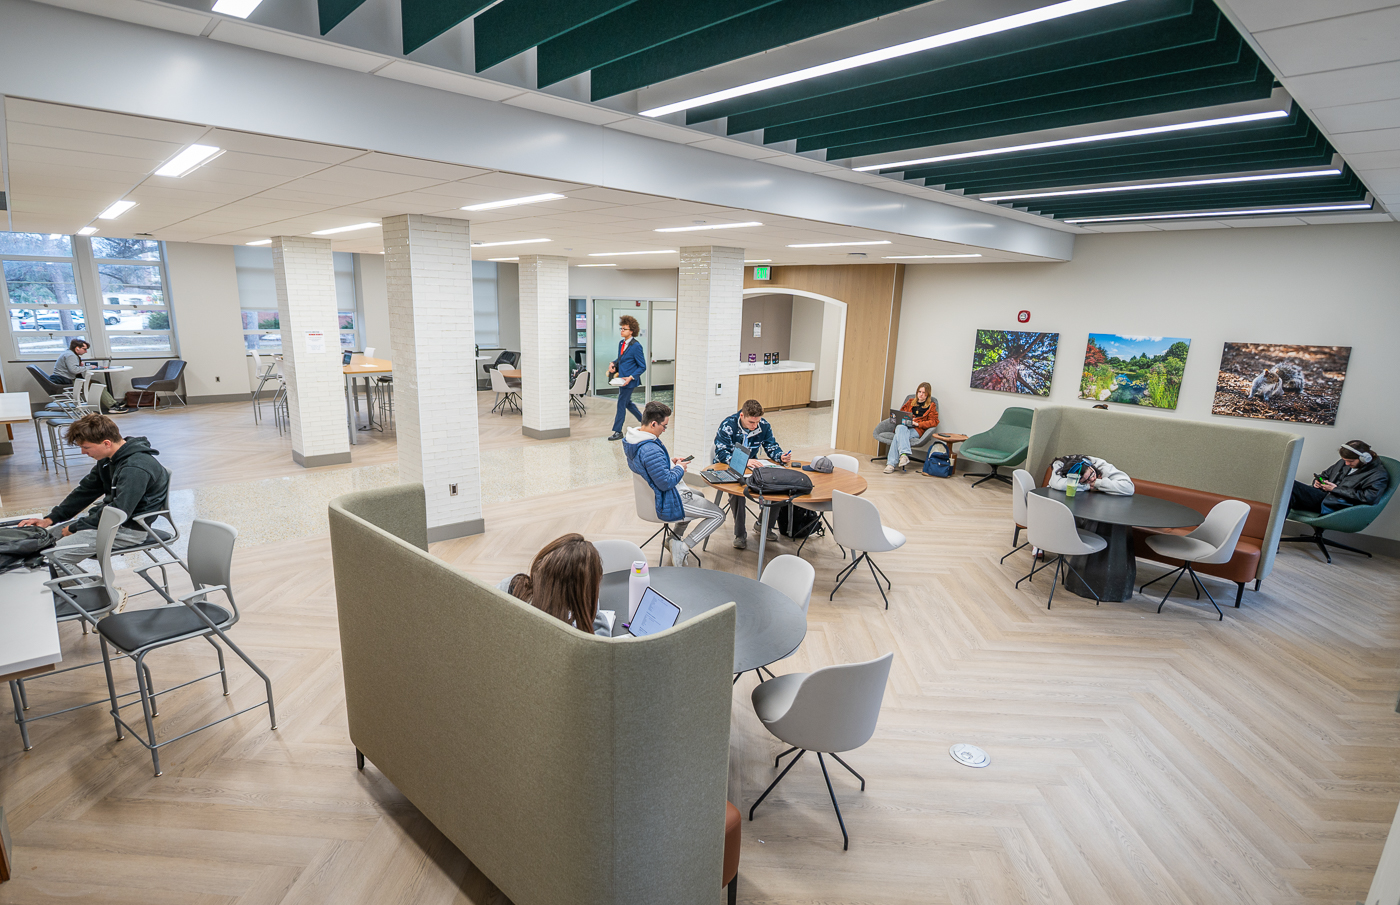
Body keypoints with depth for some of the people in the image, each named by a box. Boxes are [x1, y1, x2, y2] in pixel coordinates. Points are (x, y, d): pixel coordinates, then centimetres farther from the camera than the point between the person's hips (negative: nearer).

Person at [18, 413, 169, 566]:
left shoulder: (135, 469, -27)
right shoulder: (109, 459, 7)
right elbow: (85, 490, 17)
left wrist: (75, 528, -12)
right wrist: (50, 519, 9)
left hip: (129, 528, -10)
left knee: (55, 554, -16)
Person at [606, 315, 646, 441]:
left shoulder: (636, 346, -16)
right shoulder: (621, 343, 8)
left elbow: (642, 367, -13)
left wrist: (631, 377, -20)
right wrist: (613, 364, 2)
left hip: (629, 380, -8)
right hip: (621, 378, 9)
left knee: (621, 403, -4)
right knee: (627, 402, 18)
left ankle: (618, 431, 5)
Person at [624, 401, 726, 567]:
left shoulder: (631, 440, -1)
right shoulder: (651, 450, -34)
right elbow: (666, 483, -31)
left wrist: (669, 462, 6)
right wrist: (679, 468, -13)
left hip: (648, 496, 10)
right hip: (663, 506, -10)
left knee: (697, 495, 34)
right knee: (718, 515, -1)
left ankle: (675, 538, 29)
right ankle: (682, 547, -5)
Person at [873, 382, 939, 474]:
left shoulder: (931, 406, 16)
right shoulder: (910, 402, 28)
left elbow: (934, 421, 5)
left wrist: (918, 424, -9)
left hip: (916, 430, -3)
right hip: (903, 426, 3)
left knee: (899, 435, -36)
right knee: (900, 428, -38)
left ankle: (891, 463, -48)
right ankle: (904, 454, -53)